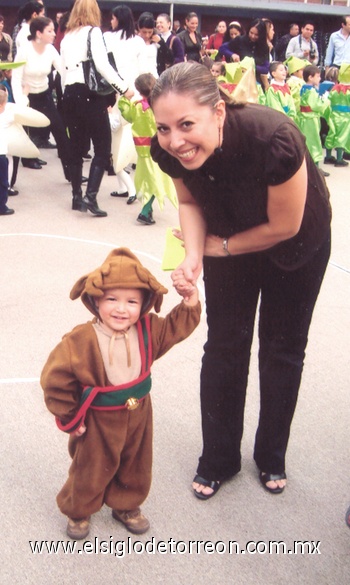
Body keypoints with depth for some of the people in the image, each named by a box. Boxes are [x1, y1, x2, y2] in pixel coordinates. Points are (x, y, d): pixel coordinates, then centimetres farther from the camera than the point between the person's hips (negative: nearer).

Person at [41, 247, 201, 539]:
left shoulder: (148, 330, -13)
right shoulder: (81, 341, -29)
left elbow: (174, 329, 4)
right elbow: (56, 379, -22)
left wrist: (189, 306, -14)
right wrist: (69, 417, -13)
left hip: (138, 416, 5)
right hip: (98, 423, -4)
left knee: (136, 468, 24)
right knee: (91, 471, 17)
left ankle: (126, 506, 50)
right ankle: (79, 511, 45)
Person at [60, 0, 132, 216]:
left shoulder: (67, 37, 15)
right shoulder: (93, 32, -2)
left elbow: (63, 70, 14)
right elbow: (102, 64, -15)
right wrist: (123, 87, -12)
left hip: (70, 94, 6)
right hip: (89, 94, -6)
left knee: (77, 147, 11)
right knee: (103, 147, -3)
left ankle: (77, 197, 14)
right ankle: (91, 196, -14)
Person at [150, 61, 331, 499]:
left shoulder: (272, 139, -42)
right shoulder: (169, 150, -28)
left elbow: (284, 227, -27)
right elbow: (190, 202, -8)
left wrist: (220, 247, -16)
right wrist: (193, 255, -25)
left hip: (297, 243, -3)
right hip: (228, 239, 3)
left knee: (282, 348, 11)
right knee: (224, 346, 8)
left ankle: (271, 457, 33)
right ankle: (218, 459, 27)